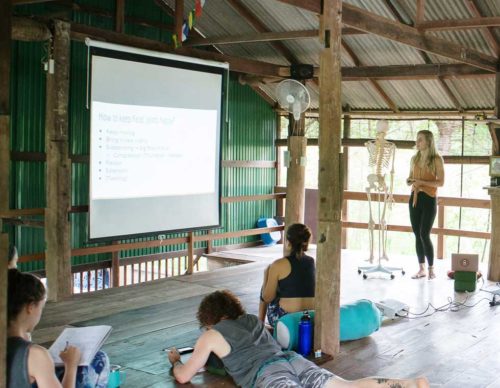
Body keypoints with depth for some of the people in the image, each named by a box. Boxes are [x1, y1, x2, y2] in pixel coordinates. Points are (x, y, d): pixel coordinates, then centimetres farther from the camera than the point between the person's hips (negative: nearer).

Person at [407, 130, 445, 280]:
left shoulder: (436, 159, -6)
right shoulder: (414, 158, 11)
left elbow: (440, 182, -10)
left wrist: (422, 182, -21)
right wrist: (409, 181, -2)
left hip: (429, 199, -5)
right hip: (414, 198, 5)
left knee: (424, 234, -9)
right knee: (417, 234, 5)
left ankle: (431, 269, 3)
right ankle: (421, 269, 12)